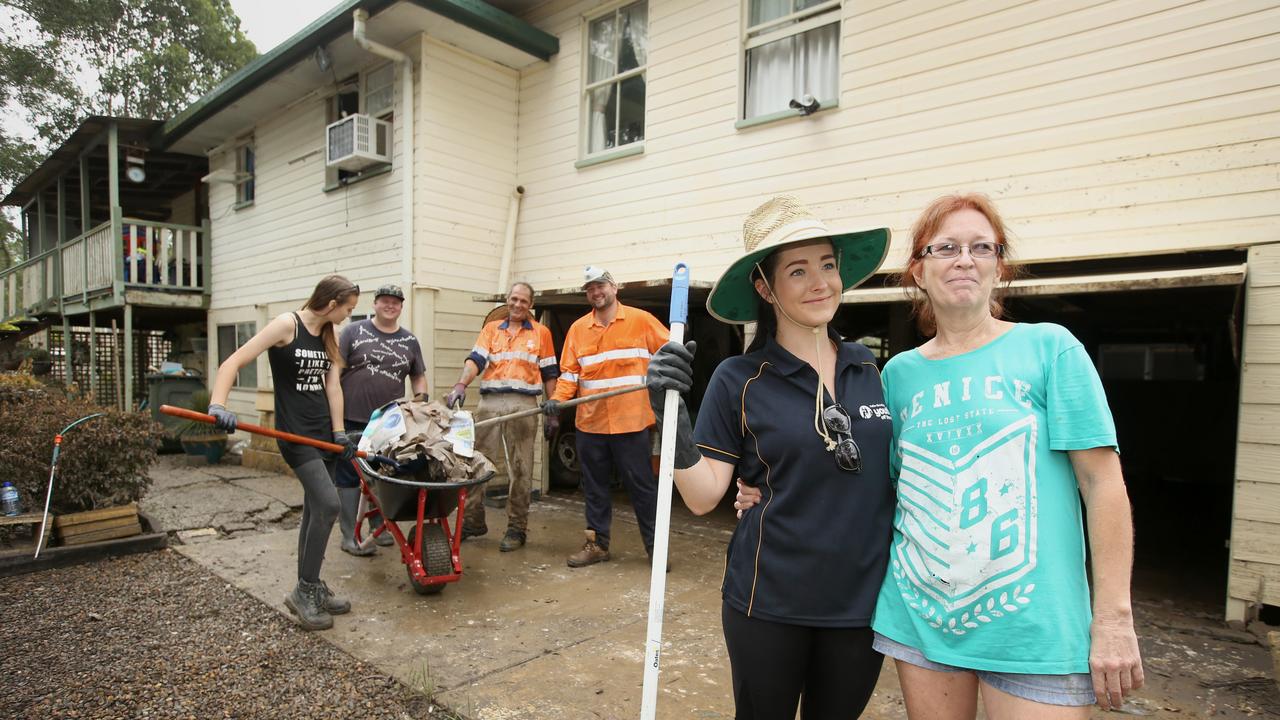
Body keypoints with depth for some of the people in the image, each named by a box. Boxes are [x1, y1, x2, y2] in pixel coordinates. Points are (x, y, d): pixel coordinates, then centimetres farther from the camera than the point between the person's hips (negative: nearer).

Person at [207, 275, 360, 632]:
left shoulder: (328, 335, 10)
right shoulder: (286, 324, -12)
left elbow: (332, 385, 5)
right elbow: (233, 362, -17)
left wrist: (339, 433, 1)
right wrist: (218, 406, -31)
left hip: (323, 430, 8)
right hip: (294, 431, -8)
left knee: (315, 510, 12)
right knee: (327, 503, -17)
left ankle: (311, 587, 24)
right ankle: (304, 590, -1)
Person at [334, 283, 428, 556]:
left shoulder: (410, 341, 11)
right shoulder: (354, 332, 0)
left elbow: (418, 376, 20)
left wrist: (421, 397, 5)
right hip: (352, 419, -3)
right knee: (349, 477, 2)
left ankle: (378, 528, 27)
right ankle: (349, 536, 11)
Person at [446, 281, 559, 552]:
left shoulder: (541, 332, 11)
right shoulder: (491, 329, 15)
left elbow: (549, 375, 10)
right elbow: (476, 360, 0)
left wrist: (553, 412, 5)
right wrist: (461, 384, -19)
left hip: (523, 405, -2)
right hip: (490, 402, 2)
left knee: (520, 470, 2)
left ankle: (517, 528, 12)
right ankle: (472, 520, 17)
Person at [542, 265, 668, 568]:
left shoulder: (641, 320, 1)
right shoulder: (578, 328, 11)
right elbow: (569, 371, 9)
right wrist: (558, 399, -7)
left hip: (631, 421, -4)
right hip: (589, 422, 4)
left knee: (641, 484, 3)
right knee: (594, 486, 12)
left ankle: (655, 546, 16)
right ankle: (597, 543, 26)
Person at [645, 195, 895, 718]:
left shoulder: (870, 370, 0)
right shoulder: (739, 380, -11)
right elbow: (703, 497, -11)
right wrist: (672, 413, -24)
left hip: (863, 601, 4)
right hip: (768, 603, -3)